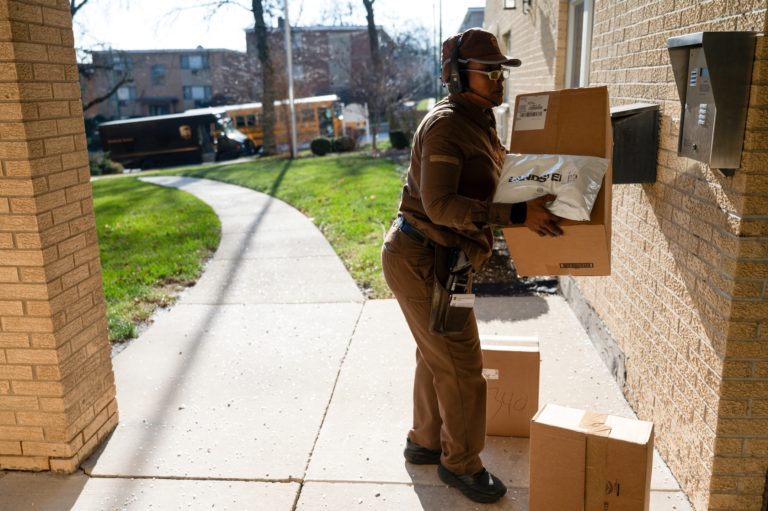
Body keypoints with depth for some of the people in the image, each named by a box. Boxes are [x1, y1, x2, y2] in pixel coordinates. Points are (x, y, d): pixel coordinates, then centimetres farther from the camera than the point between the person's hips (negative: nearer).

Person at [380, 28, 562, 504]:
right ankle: (461, 463, 22)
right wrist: (518, 214, -33)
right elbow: (441, 205, -29)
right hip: (421, 262, -10)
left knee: (437, 356, 21)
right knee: (461, 366, 1)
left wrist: (533, 203, 6)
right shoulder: (446, 124, -19)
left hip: (437, 259, 10)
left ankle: (426, 442, 40)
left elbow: (485, 189, 18)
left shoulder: (479, 122, 12)